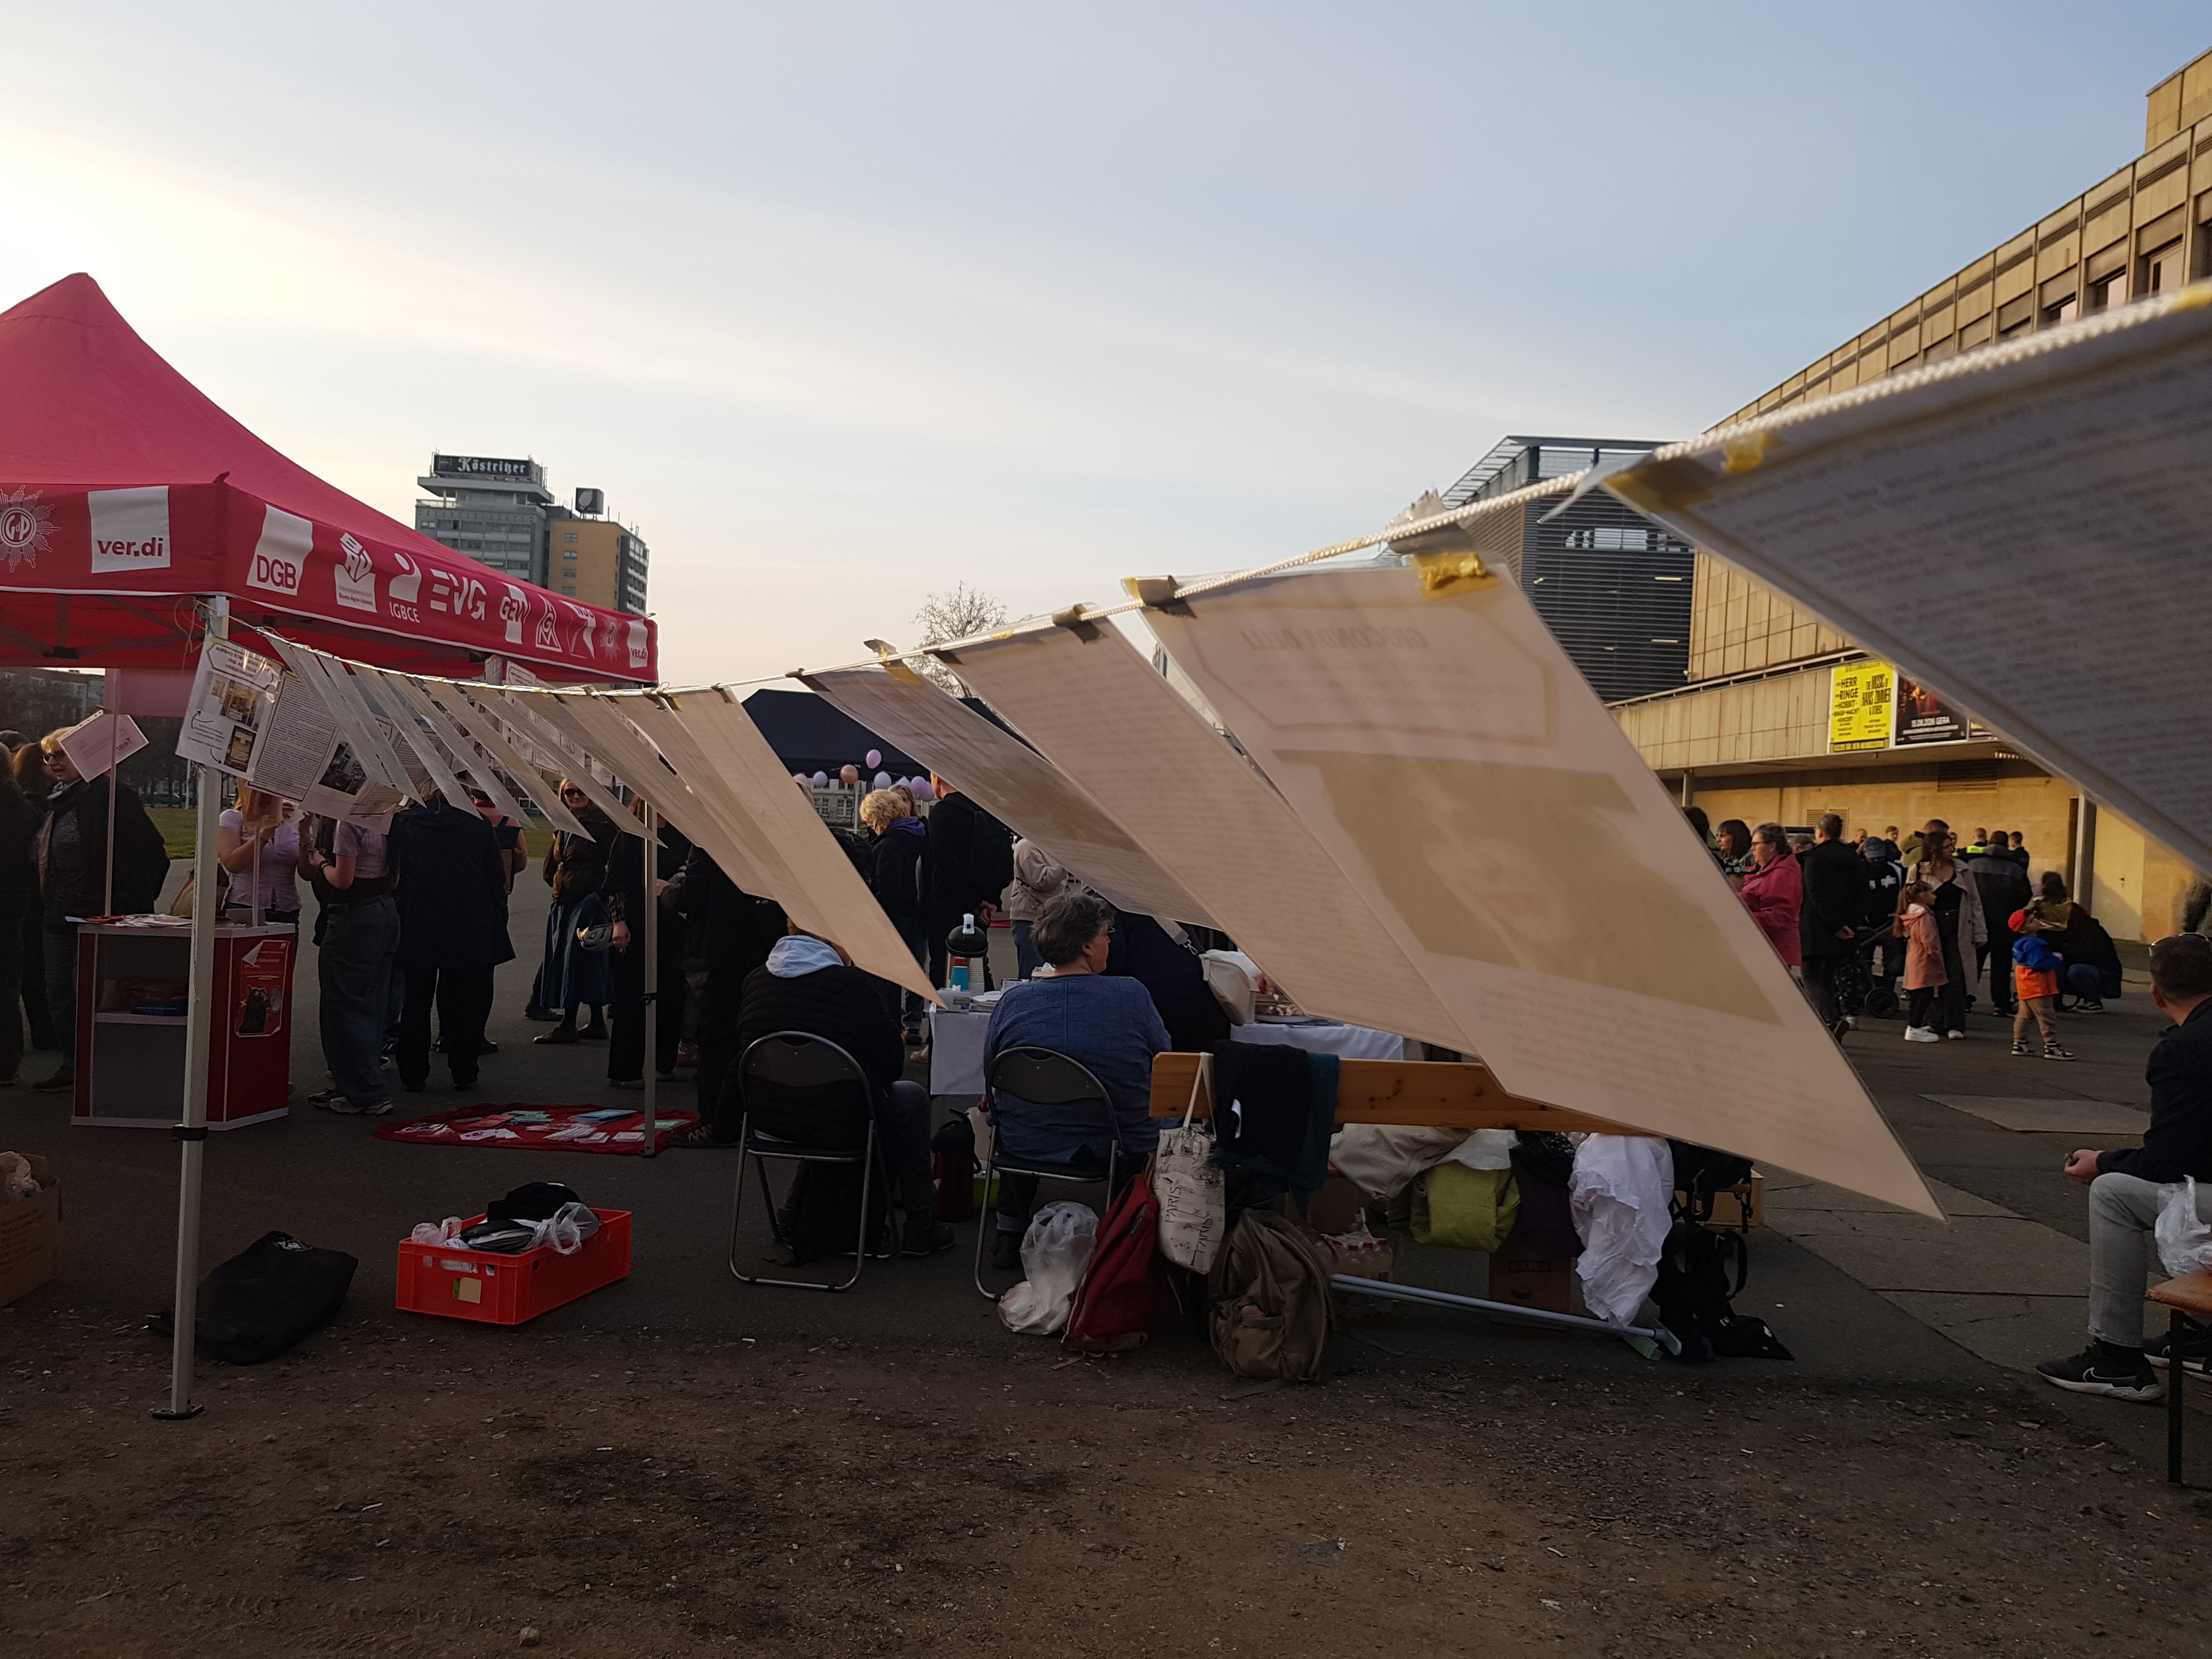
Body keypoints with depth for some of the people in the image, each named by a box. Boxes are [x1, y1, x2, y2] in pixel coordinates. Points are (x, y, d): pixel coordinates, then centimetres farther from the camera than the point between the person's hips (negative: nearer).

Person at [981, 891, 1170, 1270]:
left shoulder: (1013, 1001, -11)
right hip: (1121, 1153, -2)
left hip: (1026, 1149, 2)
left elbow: (990, 1068, 5)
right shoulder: (1134, 997, -15)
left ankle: (1010, 1233, 42)